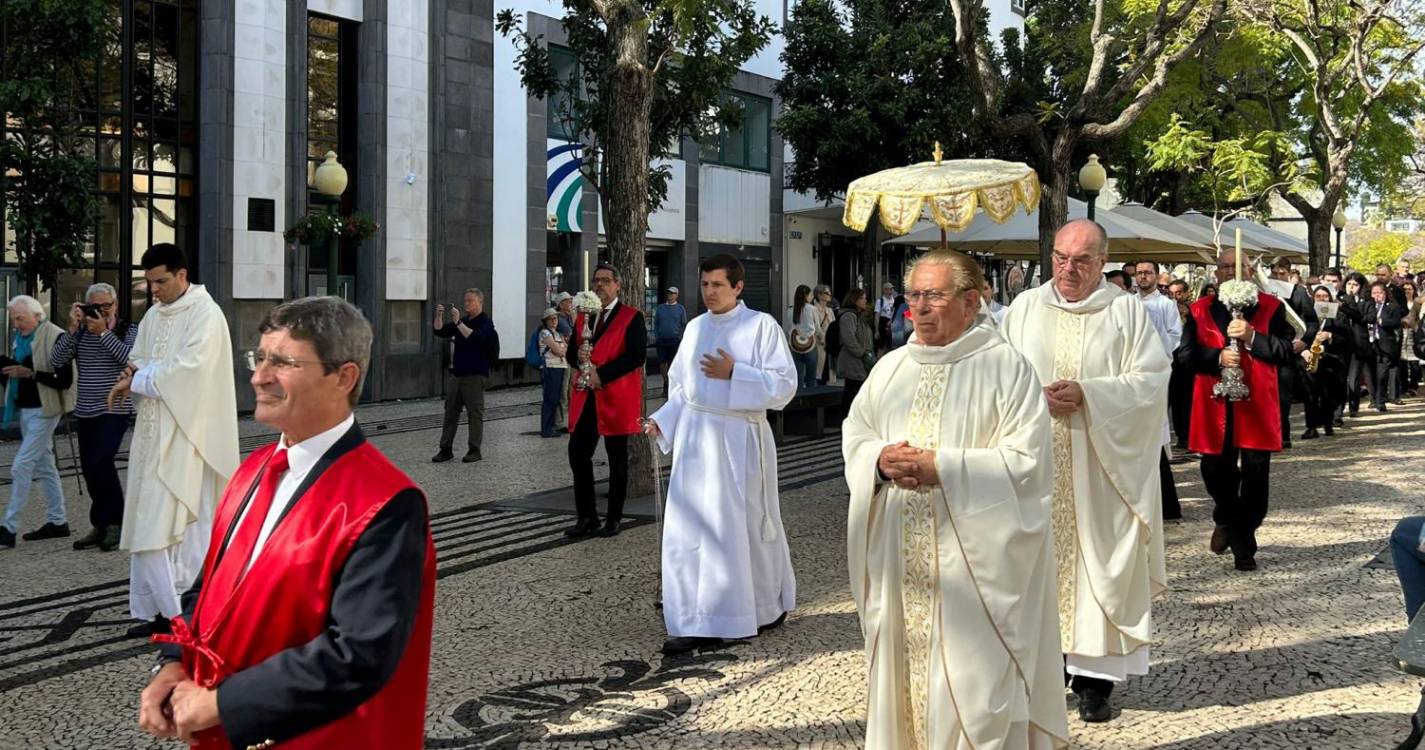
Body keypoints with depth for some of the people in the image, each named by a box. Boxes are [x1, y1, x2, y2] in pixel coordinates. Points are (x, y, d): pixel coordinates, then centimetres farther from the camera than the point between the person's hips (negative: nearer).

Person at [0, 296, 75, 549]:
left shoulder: (56, 337, -15)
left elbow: (65, 380, -18)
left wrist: (31, 373, -25)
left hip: (43, 410, -9)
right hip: (24, 409, 9)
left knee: (22, 466, -9)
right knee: (44, 465, 13)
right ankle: (57, 522, 21)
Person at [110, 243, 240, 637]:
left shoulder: (205, 314, -10)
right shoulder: (154, 315, 15)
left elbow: (187, 369, -19)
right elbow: (139, 361, 20)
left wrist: (135, 380, -10)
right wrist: (134, 373, -4)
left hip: (185, 433, -8)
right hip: (152, 430, 8)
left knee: (179, 524, -8)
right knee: (148, 521, 7)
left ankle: (175, 611, 0)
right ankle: (157, 609, 13)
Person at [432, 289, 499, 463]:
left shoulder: (485, 322, -5)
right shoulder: (462, 321, 18)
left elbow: (474, 337, -24)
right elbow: (439, 331, 13)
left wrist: (458, 322, -28)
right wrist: (439, 316, -4)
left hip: (475, 375, -7)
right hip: (456, 374, 7)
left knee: (475, 413, -2)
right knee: (450, 411, 7)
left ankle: (474, 450, 3)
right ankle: (446, 449, 12)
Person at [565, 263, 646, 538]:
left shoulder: (632, 317, -4)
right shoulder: (584, 316, 15)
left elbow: (637, 355, -14)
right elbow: (571, 352, 18)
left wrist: (601, 374, -18)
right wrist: (578, 357, -7)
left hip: (615, 398, -5)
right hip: (585, 398, 5)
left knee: (617, 459, 5)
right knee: (578, 454, 2)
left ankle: (614, 518, 14)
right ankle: (587, 516, 13)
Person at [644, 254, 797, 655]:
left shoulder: (761, 326, -6)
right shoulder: (696, 327, 10)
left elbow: (784, 384, -11)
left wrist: (734, 373, -19)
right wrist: (662, 420, 2)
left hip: (738, 440, -5)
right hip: (694, 438, 5)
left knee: (745, 527, 4)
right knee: (689, 529, 1)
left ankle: (769, 606, 26)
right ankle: (697, 624, 9)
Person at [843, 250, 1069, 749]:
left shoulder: (1005, 366, -6)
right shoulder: (892, 367, 11)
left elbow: (1026, 460, -13)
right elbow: (854, 434, 14)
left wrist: (940, 466, -19)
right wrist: (881, 459, -9)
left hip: (972, 557, -5)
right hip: (900, 557, 5)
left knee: (969, 676, -2)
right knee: (903, 664, 11)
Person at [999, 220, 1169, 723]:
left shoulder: (1127, 312, 1)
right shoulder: (1025, 307, 8)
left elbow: (1151, 379, -6)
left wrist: (1087, 394, -17)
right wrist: (1035, 397, -13)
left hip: (1102, 466, -2)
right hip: (1035, 463, 2)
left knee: (1097, 558, 0)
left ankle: (1096, 676, 7)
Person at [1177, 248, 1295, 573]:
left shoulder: (1271, 307, 3)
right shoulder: (1200, 310, 8)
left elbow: (1286, 351, -5)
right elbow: (1185, 353, 1)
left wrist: (1252, 337, -19)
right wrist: (1218, 357, -15)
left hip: (1257, 404, -1)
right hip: (1214, 404, 1)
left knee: (1255, 475, 1)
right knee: (1215, 470, 7)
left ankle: (1244, 544, 15)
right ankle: (1226, 522, 36)